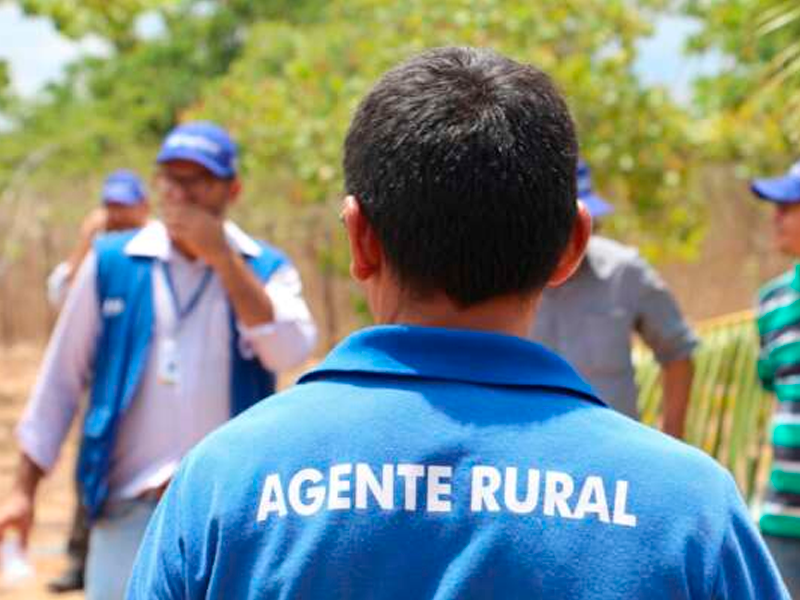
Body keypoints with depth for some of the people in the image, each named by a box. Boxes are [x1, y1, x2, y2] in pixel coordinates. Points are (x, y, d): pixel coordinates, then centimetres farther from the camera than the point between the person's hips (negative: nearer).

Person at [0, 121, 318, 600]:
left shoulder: (265, 269, 4)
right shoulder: (110, 263, 5)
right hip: (129, 508, 0)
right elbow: (62, 377, 9)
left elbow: (290, 352, -15)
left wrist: (223, 257, -14)